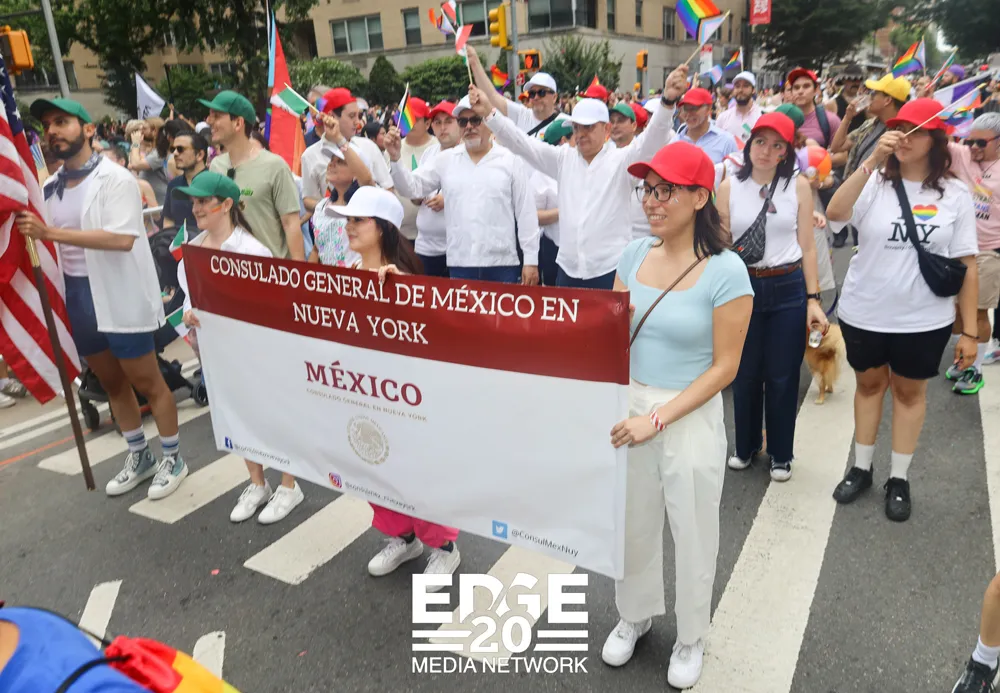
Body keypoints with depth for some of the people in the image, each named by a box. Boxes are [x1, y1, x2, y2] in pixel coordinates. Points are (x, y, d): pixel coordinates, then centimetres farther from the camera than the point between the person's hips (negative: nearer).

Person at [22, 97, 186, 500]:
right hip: (76, 296, 8)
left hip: (119, 296, -7)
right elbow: (52, 243, 17)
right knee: (111, 383, 16)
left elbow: (122, 238, -25)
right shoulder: (52, 188, 10)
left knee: (146, 382, 2)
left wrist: (50, 233, -27)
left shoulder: (115, 178, -11)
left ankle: (173, 459, 17)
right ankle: (139, 458, 31)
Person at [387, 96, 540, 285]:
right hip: (459, 264, 2)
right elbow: (412, 188, 9)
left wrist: (531, 260, -3)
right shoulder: (445, 160, 9)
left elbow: (526, 213, 0)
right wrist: (395, 159, -8)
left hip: (502, 264, -2)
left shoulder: (511, 161, 1)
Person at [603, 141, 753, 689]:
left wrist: (658, 418, -19)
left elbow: (724, 367, -13)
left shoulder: (725, 271, -16)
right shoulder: (635, 253, 0)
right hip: (628, 404, 4)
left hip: (691, 414, -4)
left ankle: (690, 636, 41)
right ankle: (635, 613, 46)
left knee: (691, 531, 14)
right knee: (632, 520, 18)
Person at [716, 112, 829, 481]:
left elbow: (807, 247, 1)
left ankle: (780, 453, 27)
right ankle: (746, 446, 32)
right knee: (744, 373, 11)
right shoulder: (729, 187, 0)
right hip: (743, 287, 1)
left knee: (782, 376, 8)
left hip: (788, 289, 0)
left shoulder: (798, 185, 0)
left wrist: (814, 299, -3)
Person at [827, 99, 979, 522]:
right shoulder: (875, 182, -6)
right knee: (869, 384, 16)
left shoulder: (955, 194, -4)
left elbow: (967, 265, -2)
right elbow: (834, 213, -26)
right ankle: (861, 469, 32)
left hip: (924, 319, 0)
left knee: (909, 391, 14)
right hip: (864, 312, 0)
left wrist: (969, 331, -3)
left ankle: (899, 479, 29)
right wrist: (872, 161, -31)